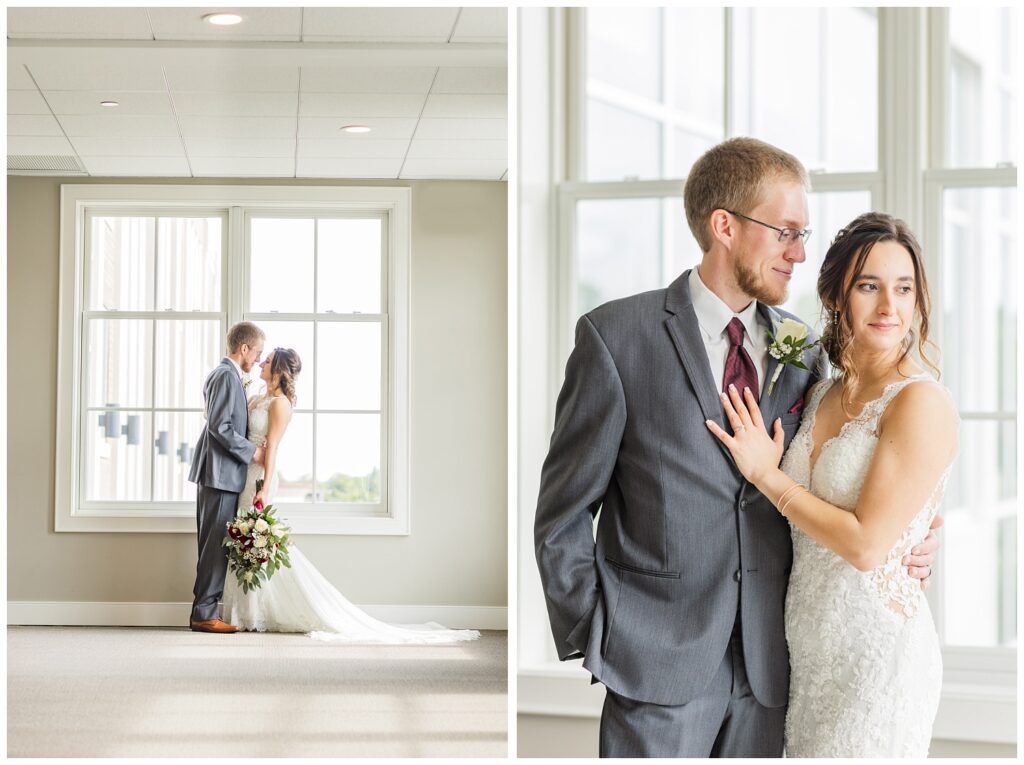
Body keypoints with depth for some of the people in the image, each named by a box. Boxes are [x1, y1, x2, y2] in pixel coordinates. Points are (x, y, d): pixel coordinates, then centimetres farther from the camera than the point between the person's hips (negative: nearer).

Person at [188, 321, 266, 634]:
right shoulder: (227, 375, -13)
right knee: (216, 544, -8)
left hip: (219, 473, 11)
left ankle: (204, 612, 13)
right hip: (221, 473, -11)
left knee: (214, 545, 10)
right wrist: (251, 452, -14)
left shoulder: (222, 374, 19)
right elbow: (219, 426, -21)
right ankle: (204, 614, -7)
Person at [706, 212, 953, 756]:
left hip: (875, 650, -7)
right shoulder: (821, 395, 8)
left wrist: (766, 474, -11)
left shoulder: (922, 403, -15)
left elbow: (867, 543, -20)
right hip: (807, 645, 7)